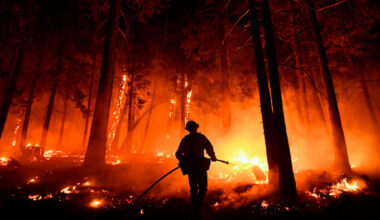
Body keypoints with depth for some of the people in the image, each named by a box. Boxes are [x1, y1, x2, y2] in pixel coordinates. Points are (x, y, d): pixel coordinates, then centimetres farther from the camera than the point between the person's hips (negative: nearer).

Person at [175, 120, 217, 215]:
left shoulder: (185, 139, 8)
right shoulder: (200, 137, -4)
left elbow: (178, 154, 11)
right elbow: (209, 148, -10)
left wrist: (183, 161, 30)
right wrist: (213, 157, 9)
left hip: (189, 166, 4)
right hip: (200, 165, -4)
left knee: (193, 188, 17)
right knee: (203, 188, 8)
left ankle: (194, 209, 21)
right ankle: (197, 207, -7)